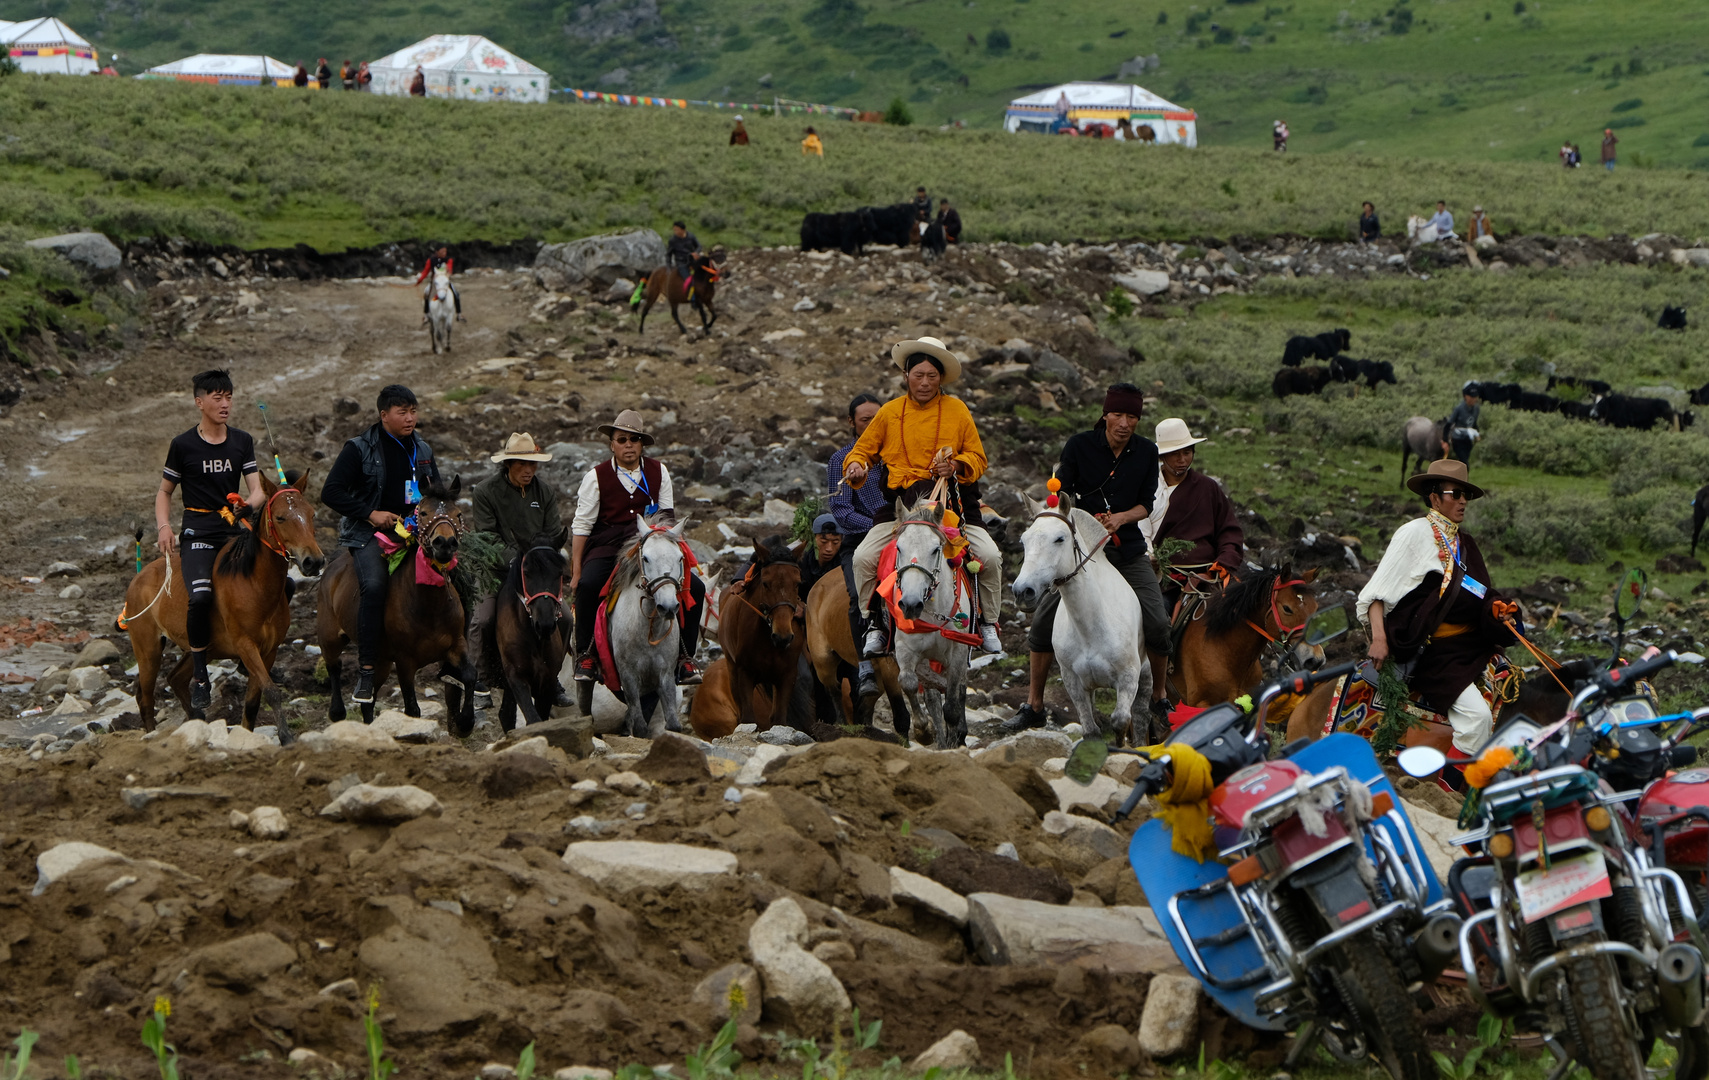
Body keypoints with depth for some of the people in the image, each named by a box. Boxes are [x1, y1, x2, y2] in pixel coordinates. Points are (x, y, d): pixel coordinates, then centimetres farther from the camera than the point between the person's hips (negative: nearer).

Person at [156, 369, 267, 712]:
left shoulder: (242, 442, 11)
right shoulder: (183, 446, 3)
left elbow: (258, 488, 4)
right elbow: (164, 492, 12)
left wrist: (251, 503, -20)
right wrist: (163, 526, -6)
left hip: (235, 529, 4)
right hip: (198, 534, -4)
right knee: (201, 596, -28)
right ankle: (199, 676, -16)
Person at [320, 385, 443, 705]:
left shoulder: (422, 449, 14)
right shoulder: (359, 449, -2)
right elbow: (331, 492, -6)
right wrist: (370, 513, -15)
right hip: (370, 534, -6)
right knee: (374, 585, -30)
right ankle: (366, 669, -24)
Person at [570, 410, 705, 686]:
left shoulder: (658, 472, 8)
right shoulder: (597, 476, 1)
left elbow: (667, 518, 13)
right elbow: (581, 525, 1)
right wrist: (576, 570, -3)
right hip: (606, 548, -3)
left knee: (695, 587, -16)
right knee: (588, 586, -33)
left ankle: (684, 656, -5)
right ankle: (585, 654, -16)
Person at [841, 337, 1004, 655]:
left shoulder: (957, 409, 6)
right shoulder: (890, 413, 8)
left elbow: (977, 459, 9)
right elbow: (863, 449, 16)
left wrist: (956, 465, -14)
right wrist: (855, 466, -8)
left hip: (952, 499, -1)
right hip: (900, 501, 1)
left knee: (990, 557, -17)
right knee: (863, 558, -18)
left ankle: (987, 622, 5)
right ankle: (876, 625, 1)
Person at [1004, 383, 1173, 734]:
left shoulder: (1147, 452, -1)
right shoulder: (1080, 446, -7)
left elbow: (1146, 504, 2)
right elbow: (1060, 495, -6)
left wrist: (1121, 517, -17)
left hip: (1128, 549, 1)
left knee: (1157, 622, -9)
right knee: (1044, 619, -8)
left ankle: (1160, 696, 15)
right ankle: (1034, 705, 4)